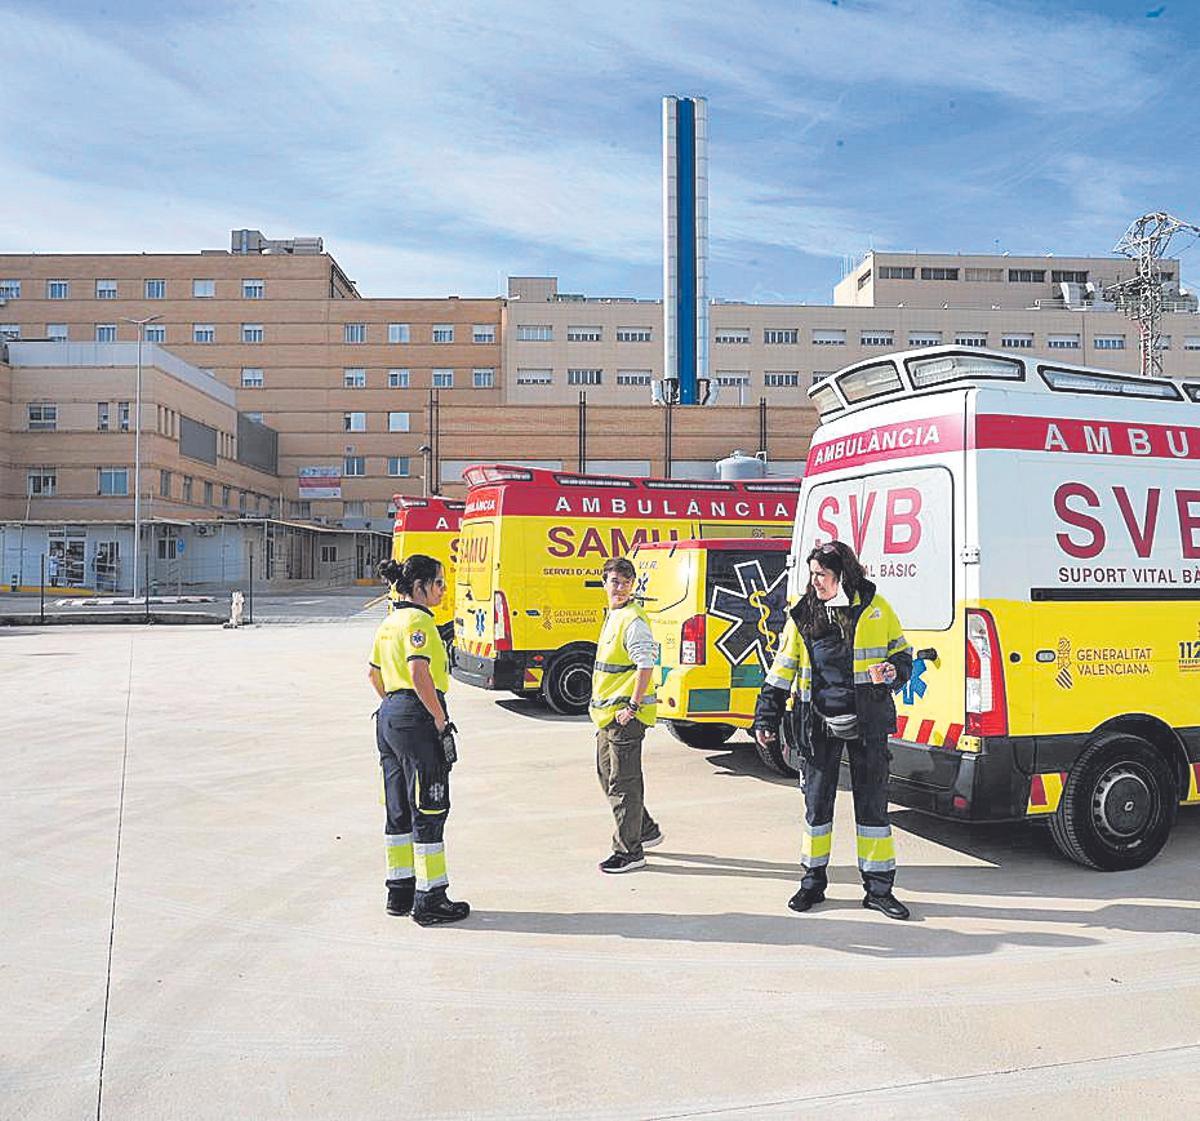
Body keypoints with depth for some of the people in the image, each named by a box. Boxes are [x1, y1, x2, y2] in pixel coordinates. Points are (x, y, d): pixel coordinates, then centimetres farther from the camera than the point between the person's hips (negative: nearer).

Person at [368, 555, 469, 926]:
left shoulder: (389, 623, 15)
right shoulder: (418, 620, -15)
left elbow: (374, 673, 23)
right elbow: (419, 674, -26)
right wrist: (440, 718, -18)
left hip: (388, 716, 10)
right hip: (417, 718, -10)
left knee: (399, 810, 16)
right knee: (429, 811, -1)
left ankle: (400, 892, 25)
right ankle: (429, 901, 6)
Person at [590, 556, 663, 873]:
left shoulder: (634, 620, -15)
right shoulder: (612, 617, 15)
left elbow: (646, 665, -21)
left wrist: (632, 706, -21)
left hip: (625, 715, -10)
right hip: (608, 714, 10)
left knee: (623, 783, -3)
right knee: (607, 775, 19)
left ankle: (630, 852, 8)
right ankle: (646, 830, 33)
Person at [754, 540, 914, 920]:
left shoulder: (875, 608, 1)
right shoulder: (803, 616, 4)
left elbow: (902, 652, 12)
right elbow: (782, 670, 7)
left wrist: (893, 670, -12)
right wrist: (767, 718, 3)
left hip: (867, 721, -1)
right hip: (819, 722, 1)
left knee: (872, 803, 5)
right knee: (817, 803, 8)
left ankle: (879, 888, 18)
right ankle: (813, 881, 23)